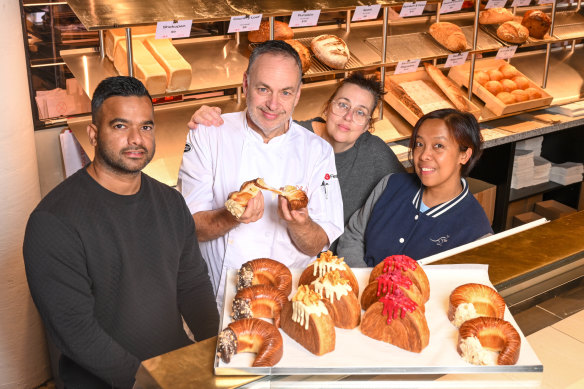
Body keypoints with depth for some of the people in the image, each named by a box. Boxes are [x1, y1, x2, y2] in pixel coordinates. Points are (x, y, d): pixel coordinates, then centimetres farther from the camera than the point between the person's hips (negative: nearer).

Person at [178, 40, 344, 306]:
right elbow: (189, 227, -5)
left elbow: (317, 247, 0)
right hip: (220, 294, -1)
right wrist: (231, 217, -23)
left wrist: (299, 222, -21)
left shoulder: (317, 151, 4)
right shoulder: (207, 136, 0)